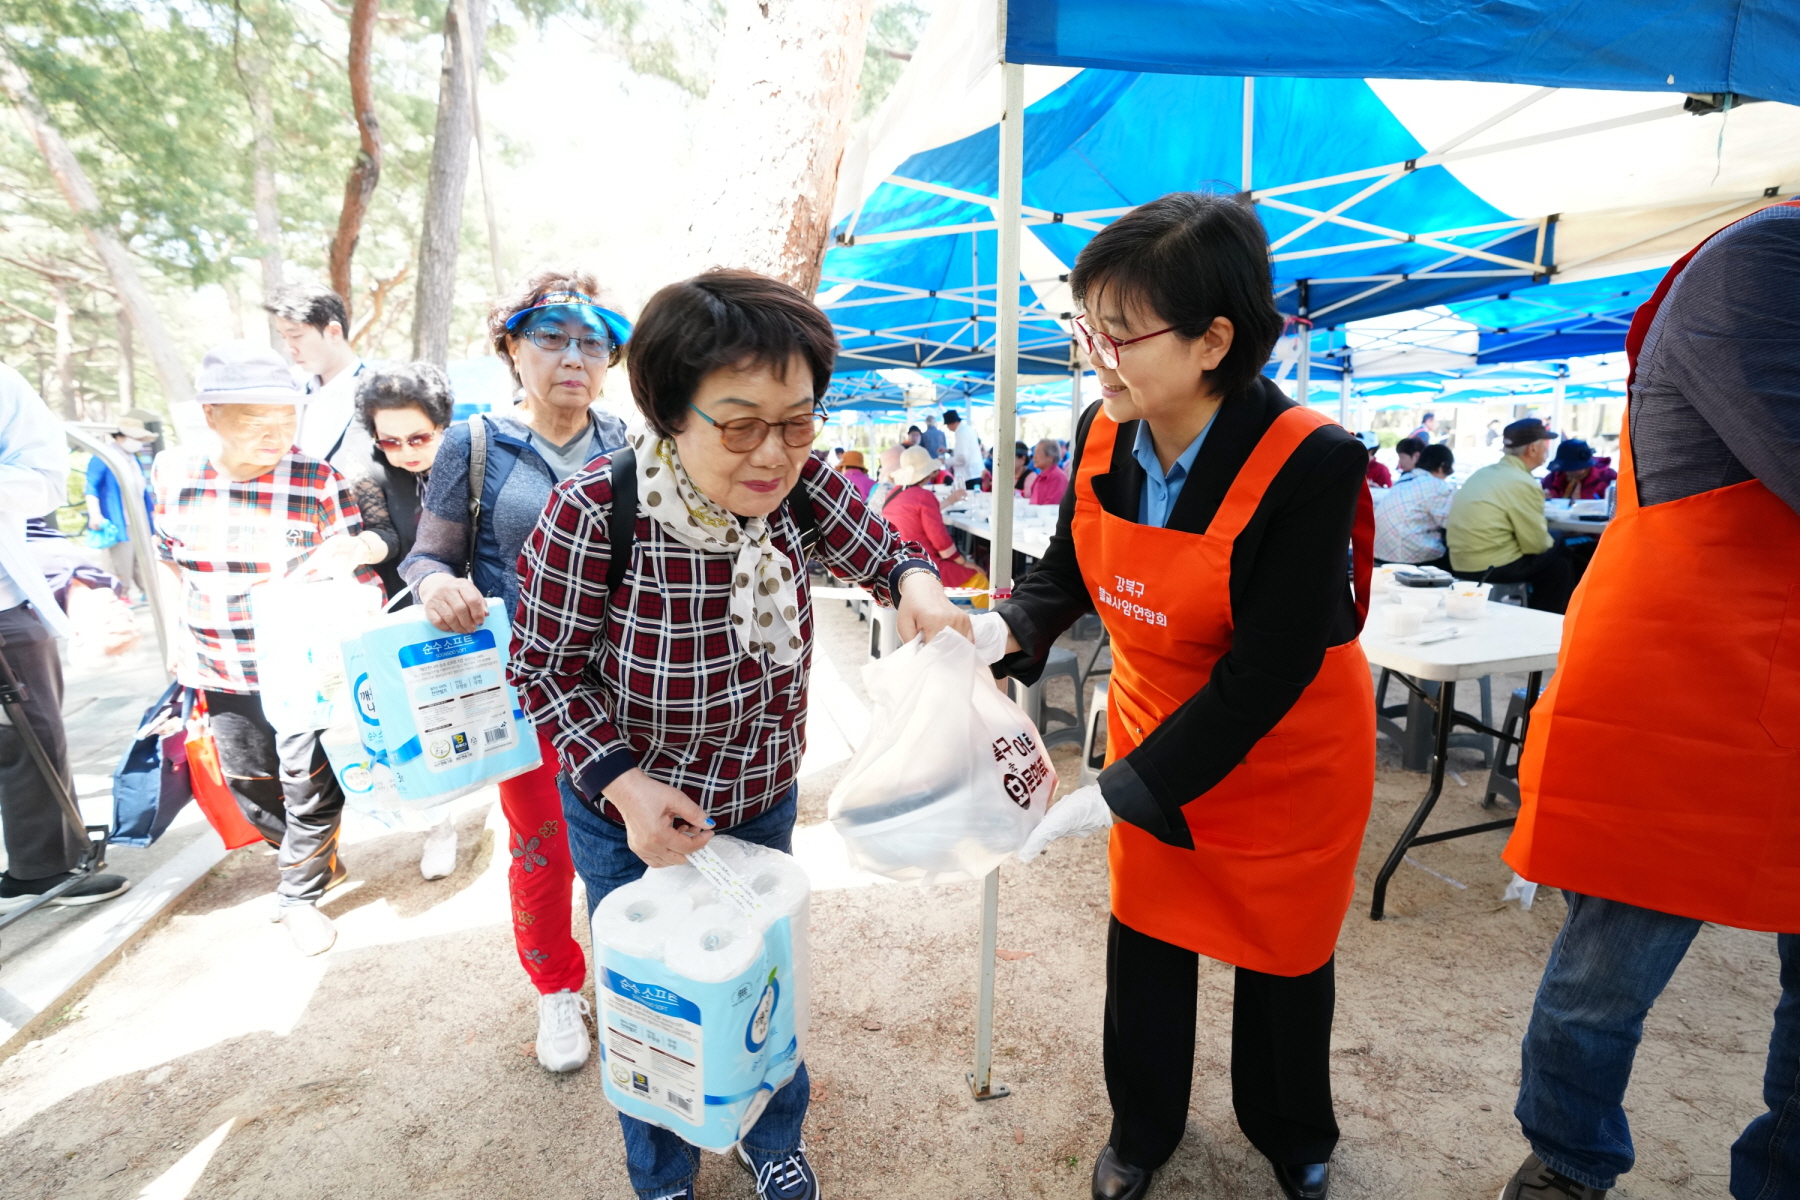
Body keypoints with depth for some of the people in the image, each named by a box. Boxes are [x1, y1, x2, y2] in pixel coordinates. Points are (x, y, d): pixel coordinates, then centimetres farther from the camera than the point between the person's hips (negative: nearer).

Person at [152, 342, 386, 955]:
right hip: (222, 670, 5)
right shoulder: (173, 474, -4)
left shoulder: (319, 482, -15)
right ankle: (318, 859, 44)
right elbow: (171, 560, 11)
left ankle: (301, 893, 26)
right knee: (249, 782, 18)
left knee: (310, 786, 3)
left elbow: (357, 577, -11)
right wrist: (181, 634, 8)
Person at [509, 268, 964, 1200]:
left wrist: (915, 584, -27)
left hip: (764, 806, 3)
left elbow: (879, 551, -4)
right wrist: (623, 781, -28)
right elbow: (544, 666, -17)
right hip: (632, 819, -3)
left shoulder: (799, 484, -20)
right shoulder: (591, 514, -29)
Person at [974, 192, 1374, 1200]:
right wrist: (1007, 630, -19)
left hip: (1284, 758, -4)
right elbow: (1071, 568, 2)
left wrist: (1120, 796, -28)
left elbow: (1264, 675, -29)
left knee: (1282, 952, 19)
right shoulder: (1103, 435, -13)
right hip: (1152, 735, 5)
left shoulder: (1308, 465, -30)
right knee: (1145, 939, 18)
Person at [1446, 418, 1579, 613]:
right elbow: (1536, 544, -11)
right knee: (1560, 565, 12)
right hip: (1491, 569, -8)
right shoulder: (1523, 484, -15)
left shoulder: (1483, 473, 10)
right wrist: (1551, 541, 10)